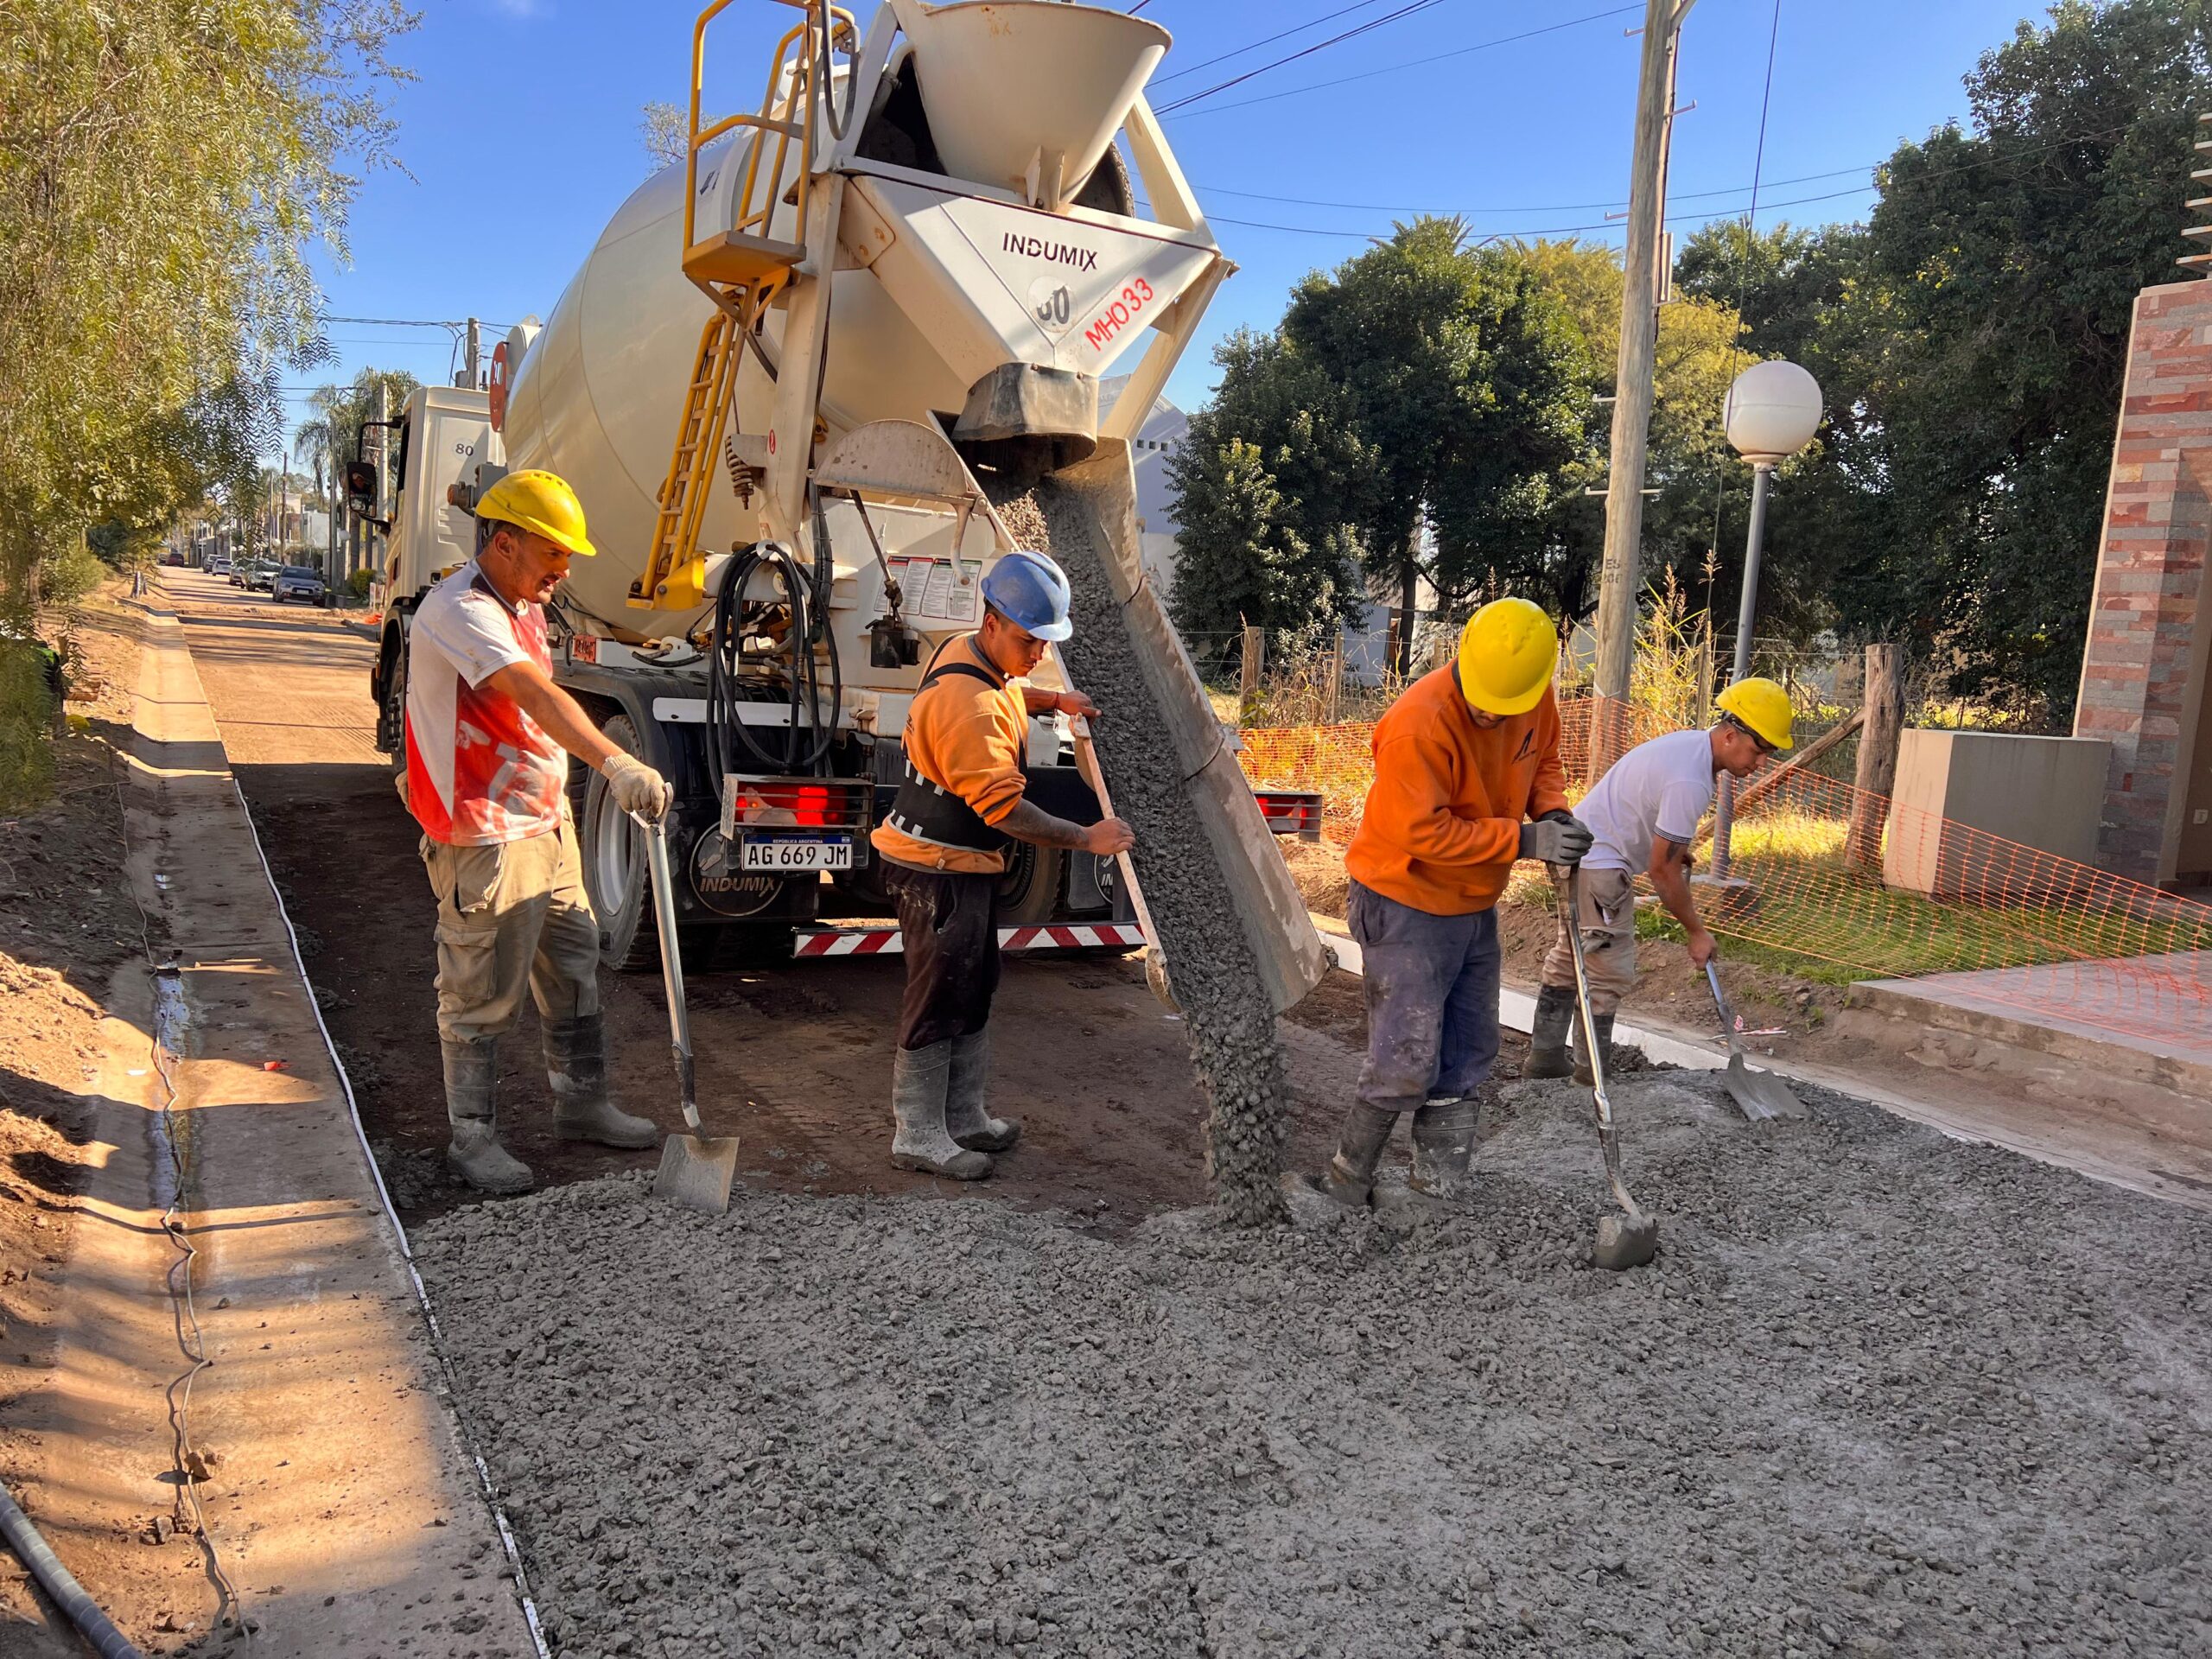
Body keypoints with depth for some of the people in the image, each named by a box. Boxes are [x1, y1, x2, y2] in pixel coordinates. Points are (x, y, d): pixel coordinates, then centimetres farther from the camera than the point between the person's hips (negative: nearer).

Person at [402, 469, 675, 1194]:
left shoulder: (522, 608, 13)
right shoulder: (459, 611, -20)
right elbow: (538, 695, -37)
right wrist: (616, 764, -49)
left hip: (547, 824, 10)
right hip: (485, 840, -10)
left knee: (573, 967, 17)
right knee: (482, 994, 0)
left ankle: (582, 1105, 31)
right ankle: (473, 1137, 15)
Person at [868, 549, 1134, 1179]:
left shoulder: (969, 654, 4)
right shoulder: (967, 705, -28)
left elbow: (1003, 695, 31)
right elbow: (1005, 808, -31)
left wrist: (1051, 699, 16)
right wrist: (1087, 838, -24)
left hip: (966, 866, 10)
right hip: (938, 872, -10)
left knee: (974, 992, 17)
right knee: (937, 1002, -2)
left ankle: (962, 1117, 29)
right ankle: (918, 1137, 10)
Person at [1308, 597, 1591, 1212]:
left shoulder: (1536, 700, -5)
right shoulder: (1417, 724, -29)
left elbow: (1543, 760, 14)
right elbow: (1424, 832, -28)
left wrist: (1553, 811, -6)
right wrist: (1524, 840, -28)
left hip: (1473, 905, 8)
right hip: (1407, 906, -8)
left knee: (1466, 1055, 13)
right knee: (1407, 1064, -6)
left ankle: (1435, 1191, 26)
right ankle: (1344, 1184, 13)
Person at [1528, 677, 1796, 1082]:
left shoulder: (1691, 743, 5)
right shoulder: (1690, 781, -25)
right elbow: (1662, 870, -21)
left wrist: (1679, 847, 13)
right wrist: (1697, 933, -11)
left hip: (1578, 852, 11)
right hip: (1599, 866, -11)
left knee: (1570, 958, 17)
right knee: (1609, 974, -5)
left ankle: (1545, 1058, 26)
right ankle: (1591, 1075, 2)